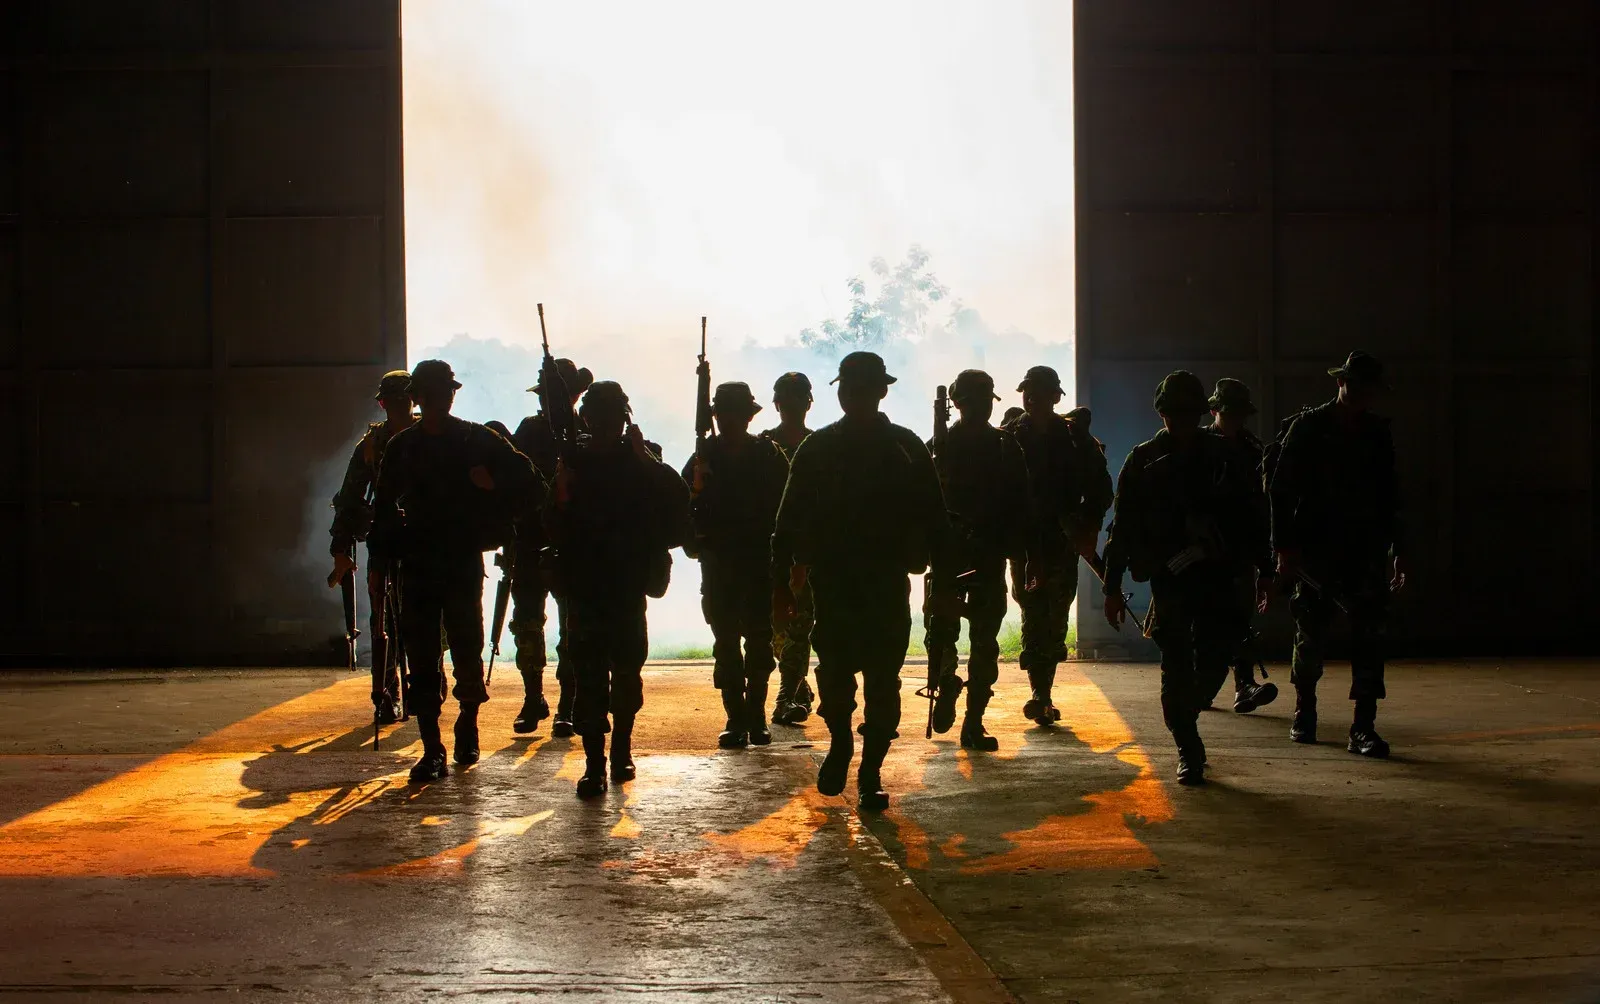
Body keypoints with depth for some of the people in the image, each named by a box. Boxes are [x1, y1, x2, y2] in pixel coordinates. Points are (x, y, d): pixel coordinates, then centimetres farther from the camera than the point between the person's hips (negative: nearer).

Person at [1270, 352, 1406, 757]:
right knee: (1311, 635, 6)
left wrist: (1397, 550, 14)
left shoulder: (1378, 432, 9)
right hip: (1315, 550, -2)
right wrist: (1284, 547, -8)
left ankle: (1364, 727, -9)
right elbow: (1282, 490, -2)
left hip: (1366, 552, 2)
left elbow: (1389, 496, 17)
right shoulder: (1308, 427, -1)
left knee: (1369, 635, -9)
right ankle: (1304, 713, 26)